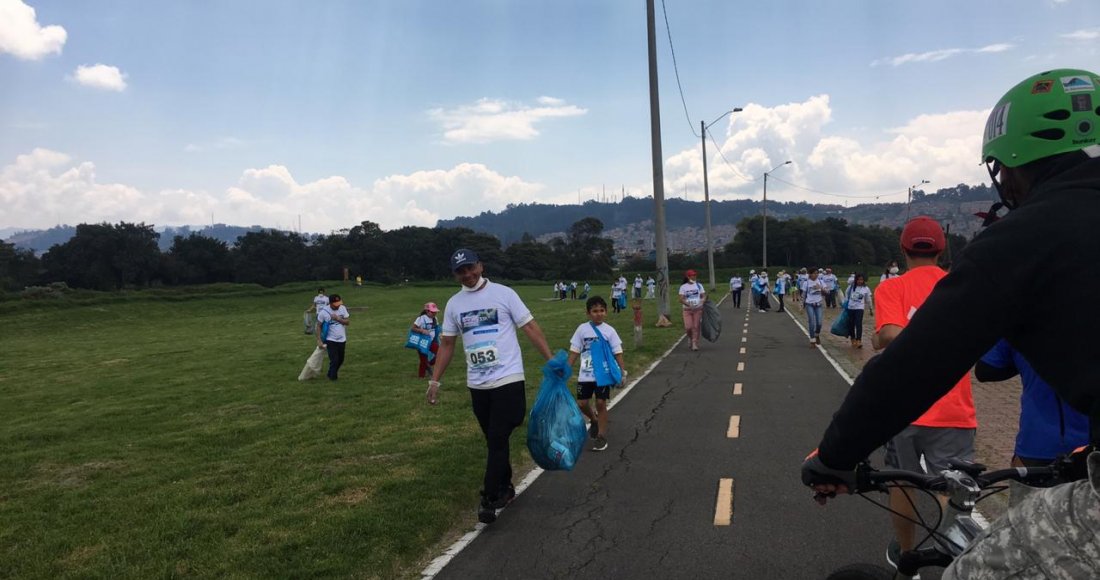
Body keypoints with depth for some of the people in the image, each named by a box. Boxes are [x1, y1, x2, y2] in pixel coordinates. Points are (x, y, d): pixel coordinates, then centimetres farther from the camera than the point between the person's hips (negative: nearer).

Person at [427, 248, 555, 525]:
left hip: (508, 380, -4)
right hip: (477, 385, 4)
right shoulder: (453, 304, 8)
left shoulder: (503, 293, -4)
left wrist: (552, 361, -9)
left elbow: (530, 327, -4)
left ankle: (489, 499, 1)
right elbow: (447, 344, 14)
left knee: (498, 440, -7)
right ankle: (505, 488, 31)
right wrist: (435, 381, 10)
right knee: (494, 440, 14)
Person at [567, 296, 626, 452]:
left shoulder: (609, 331, -5)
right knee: (582, 404, 4)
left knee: (601, 403, -1)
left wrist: (622, 371, -8)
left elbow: (617, 353, -2)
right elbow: (575, 351, 4)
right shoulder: (582, 329, -2)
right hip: (585, 375, 2)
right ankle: (594, 420, 36)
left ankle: (602, 436, 13)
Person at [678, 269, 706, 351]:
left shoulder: (699, 285, 9)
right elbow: (681, 299, -5)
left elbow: (704, 296, 7)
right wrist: (689, 305, -20)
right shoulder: (683, 287, 2)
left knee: (696, 327, -3)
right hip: (687, 310, -1)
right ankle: (690, 337, 22)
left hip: (698, 309, 1)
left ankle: (695, 344, 4)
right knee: (688, 327, -10)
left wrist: (703, 300, -16)